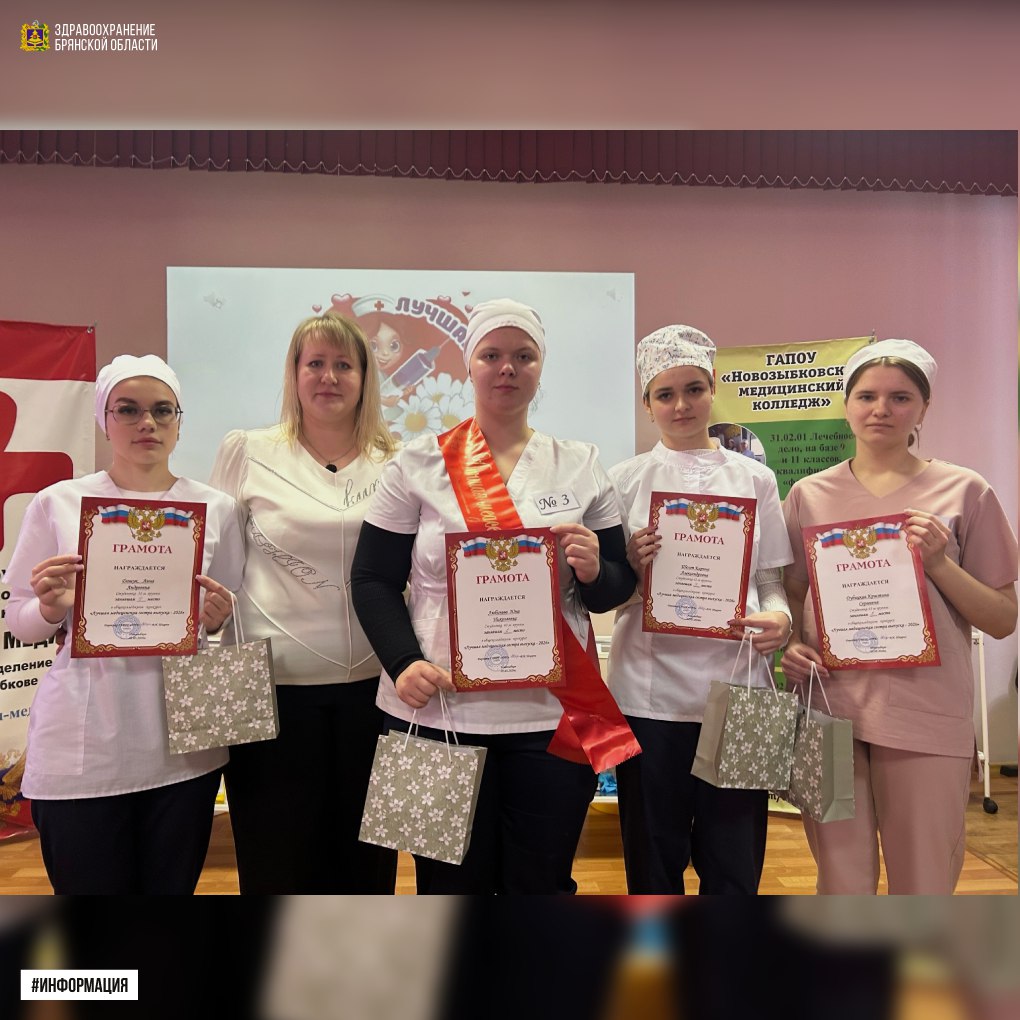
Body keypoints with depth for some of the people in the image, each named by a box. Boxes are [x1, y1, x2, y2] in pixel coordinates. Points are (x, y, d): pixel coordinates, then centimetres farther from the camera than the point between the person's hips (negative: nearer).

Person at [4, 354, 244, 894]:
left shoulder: (216, 507, 3)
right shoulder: (58, 503, 1)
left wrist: (219, 618, -11)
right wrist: (51, 607, -15)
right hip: (81, 749, -1)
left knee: (173, 886, 15)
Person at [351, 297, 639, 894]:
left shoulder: (581, 465, 5)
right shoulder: (420, 462, 1)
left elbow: (617, 587, 6)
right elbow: (374, 580, 0)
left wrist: (595, 573, -16)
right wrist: (403, 663, -14)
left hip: (553, 716, 1)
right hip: (439, 713, -1)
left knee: (543, 883, 15)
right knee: (452, 883, 14)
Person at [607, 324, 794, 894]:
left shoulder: (756, 479, 7)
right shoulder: (625, 481, 3)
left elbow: (772, 581, 9)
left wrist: (780, 618, -12)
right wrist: (631, 569, -16)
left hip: (738, 687, 1)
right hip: (650, 692, -1)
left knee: (735, 866, 9)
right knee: (654, 862, 12)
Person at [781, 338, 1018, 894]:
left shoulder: (964, 492, 1)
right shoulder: (809, 494, 6)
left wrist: (938, 562, -13)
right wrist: (791, 646, -5)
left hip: (926, 719, -1)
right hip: (828, 708, 2)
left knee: (922, 885, 10)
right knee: (840, 881, 13)